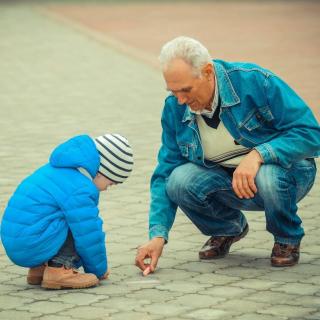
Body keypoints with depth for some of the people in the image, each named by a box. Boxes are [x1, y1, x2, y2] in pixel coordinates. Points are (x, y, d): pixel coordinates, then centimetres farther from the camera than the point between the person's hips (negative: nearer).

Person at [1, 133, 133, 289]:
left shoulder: (59, 170, 17)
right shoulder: (80, 189, -16)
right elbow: (89, 235, -11)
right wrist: (100, 270, 6)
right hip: (32, 245, -10)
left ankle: (39, 268, 13)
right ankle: (58, 269, -16)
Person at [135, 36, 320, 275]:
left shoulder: (254, 81, -23)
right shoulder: (175, 108, -9)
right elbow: (165, 173, -3)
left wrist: (258, 154, -37)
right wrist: (158, 235, -16)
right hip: (227, 182, 4)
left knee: (268, 177, -39)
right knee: (180, 180, -24)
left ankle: (288, 238, -4)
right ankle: (226, 229, 9)